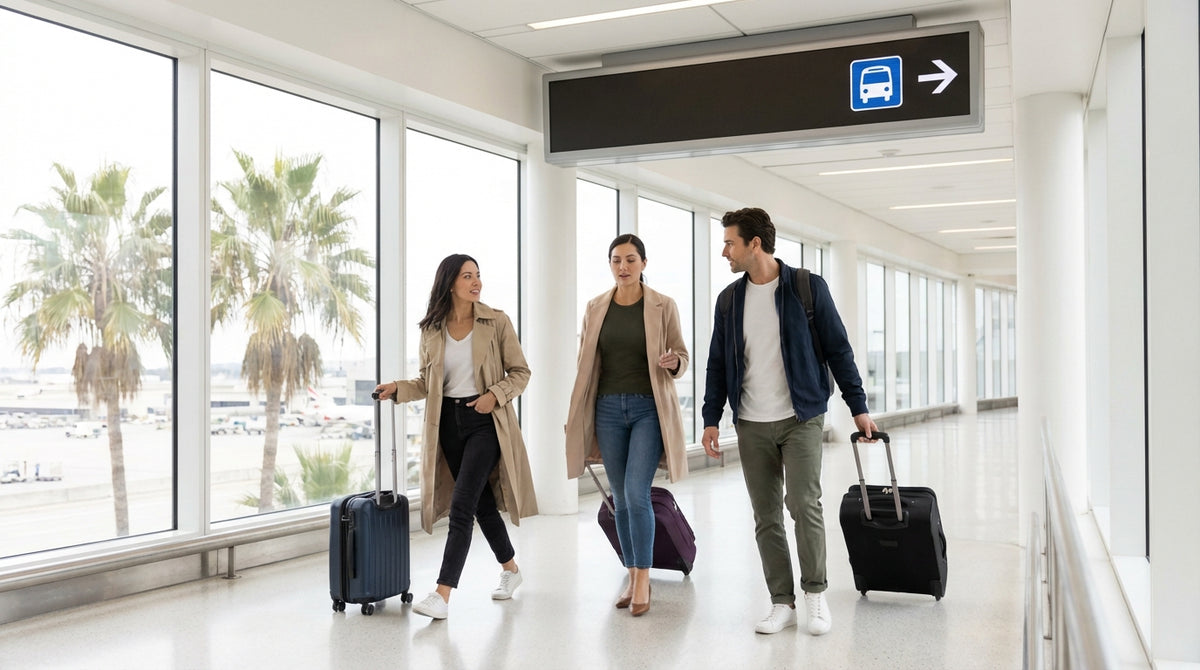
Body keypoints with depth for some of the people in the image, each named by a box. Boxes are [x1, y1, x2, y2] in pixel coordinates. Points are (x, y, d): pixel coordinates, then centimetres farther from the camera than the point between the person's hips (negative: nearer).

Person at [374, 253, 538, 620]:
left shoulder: (496, 322, -5)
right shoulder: (431, 330, 4)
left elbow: (520, 372, 0)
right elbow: (428, 382, 12)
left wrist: (496, 394, -16)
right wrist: (398, 388, -5)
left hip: (485, 421, -4)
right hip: (448, 422, 4)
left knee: (461, 506, -12)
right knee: (481, 502, 15)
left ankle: (442, 595, -12)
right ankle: (510, 569, 37)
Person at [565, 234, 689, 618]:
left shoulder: (663, 307, -1)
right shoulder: (595, 308, 7)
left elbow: (682, 357, 3)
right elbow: (585, 363, 11)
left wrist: (673, 363, -20)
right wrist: (574, 414, 9)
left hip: (649, 408, -3)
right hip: (608, 408, 3)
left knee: (636, 493, -13)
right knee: (620, 498, 7)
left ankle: (643, 579, -2)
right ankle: (633, 577, 19)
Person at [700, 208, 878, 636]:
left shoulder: (808, 288, -4)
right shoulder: (729, 299, 7)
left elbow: (838, 349, -1)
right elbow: (718, 363, 11)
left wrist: (858, 407, -2)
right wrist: (711, 419, 5)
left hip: (801, 418, -3)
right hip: (751, 425, 4)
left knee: (804, 504, -11)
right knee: (766, 517, 4)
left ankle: (815, 593, 8)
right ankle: (782, 602, 14)